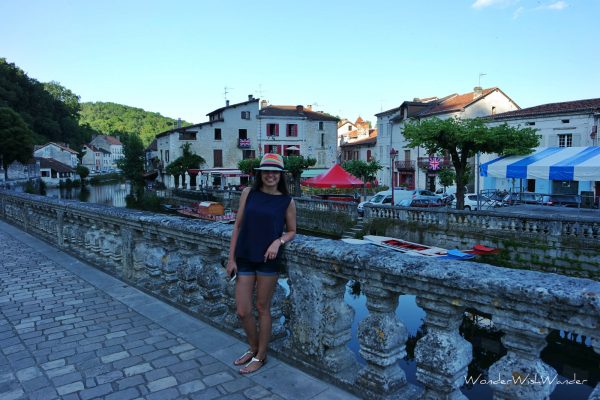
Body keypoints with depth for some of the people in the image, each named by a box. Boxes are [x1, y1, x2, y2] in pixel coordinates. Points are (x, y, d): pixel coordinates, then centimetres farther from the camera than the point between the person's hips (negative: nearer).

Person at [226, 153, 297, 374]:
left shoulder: (287, 201, -2)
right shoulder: (248, 193, 1)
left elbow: (291, 231, 8)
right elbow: (238, 226, 4)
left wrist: (279, 241, -14)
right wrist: (231, 258, 2)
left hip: (268, 260, -2)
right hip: (244, 259, 2)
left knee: (262, 308, 9)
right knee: (242, 311, 6)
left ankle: (260, 356, 29)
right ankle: (253, 348, 34)